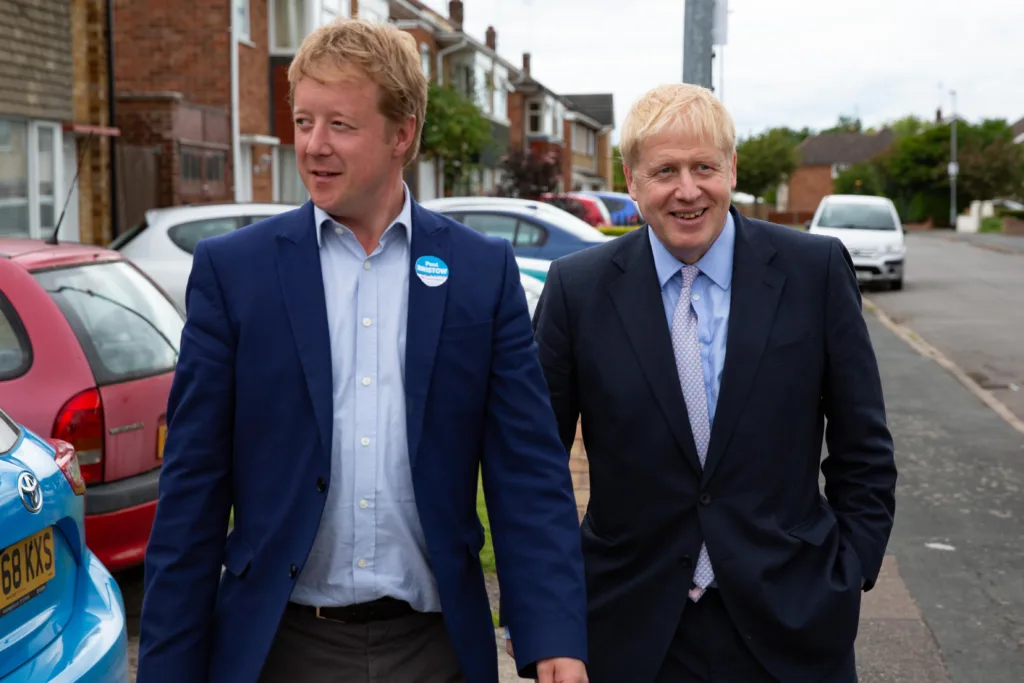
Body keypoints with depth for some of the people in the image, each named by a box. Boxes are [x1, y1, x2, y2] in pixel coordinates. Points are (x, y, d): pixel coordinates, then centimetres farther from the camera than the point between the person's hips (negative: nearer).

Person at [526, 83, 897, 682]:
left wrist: (849, 582, -1)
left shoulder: (816, 269, -4)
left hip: (787, 627, 0)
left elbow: (863, 448, 2)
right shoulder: (577, 287, -4)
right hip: (631, 628, 0)